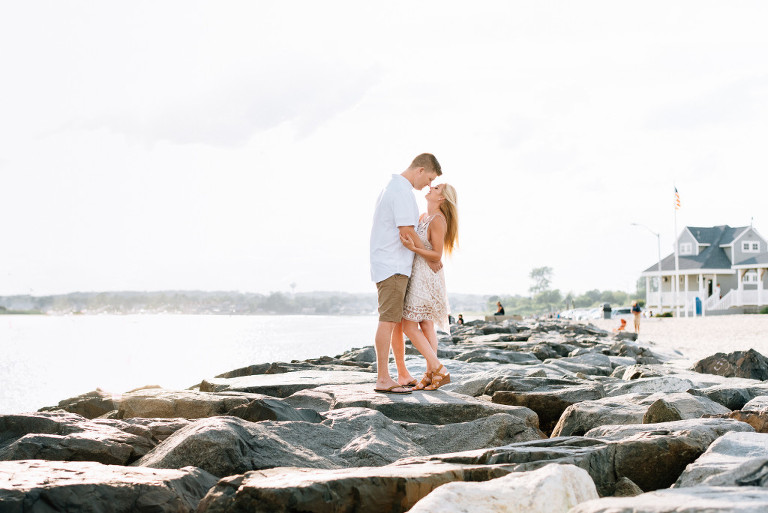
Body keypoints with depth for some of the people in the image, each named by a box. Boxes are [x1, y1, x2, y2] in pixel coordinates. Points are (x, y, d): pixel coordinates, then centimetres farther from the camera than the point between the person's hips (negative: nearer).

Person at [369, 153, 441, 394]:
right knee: (388, 320, -12)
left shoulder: (391, 187, 19)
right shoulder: (402, 191, -15)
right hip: (393, 266, -11)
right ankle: (383, 379, -13)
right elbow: (406, 232, -19)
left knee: (399, 320, 13)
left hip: (393, 266, 11)